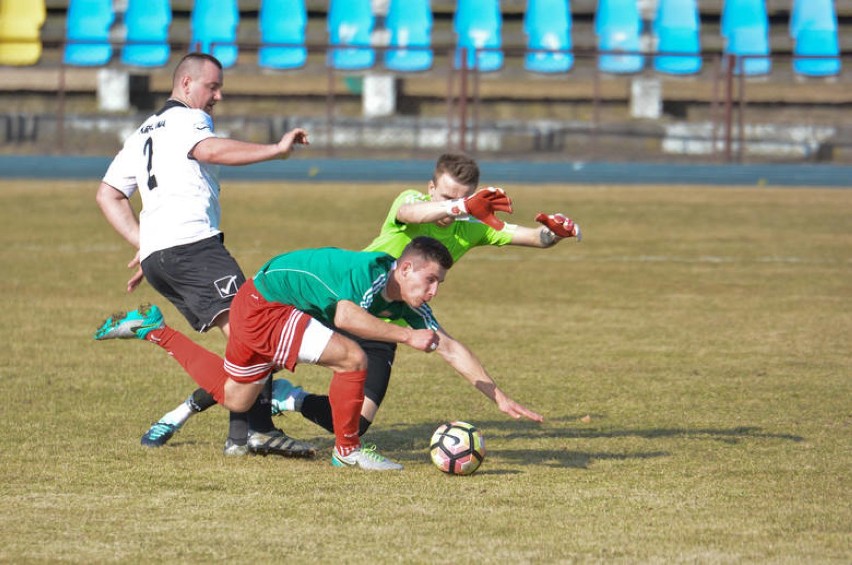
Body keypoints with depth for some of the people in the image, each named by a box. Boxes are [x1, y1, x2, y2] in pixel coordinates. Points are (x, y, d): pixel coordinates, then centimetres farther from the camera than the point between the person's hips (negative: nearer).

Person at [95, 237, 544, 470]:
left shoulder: (409, 304, -2)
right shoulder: (373, 270, -28)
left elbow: (451, 348, -1)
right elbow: (345, 314, -47)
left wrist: (500, 397, -6)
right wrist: (406, 337, -51)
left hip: (263, 307, 9)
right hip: (263, 302, -9)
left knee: (232, 398, 23)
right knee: (351, 357, -22)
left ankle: (153, 330, 31)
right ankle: (347, 449, -4)